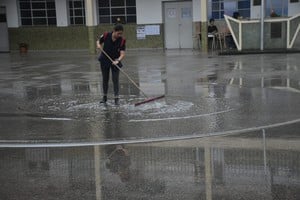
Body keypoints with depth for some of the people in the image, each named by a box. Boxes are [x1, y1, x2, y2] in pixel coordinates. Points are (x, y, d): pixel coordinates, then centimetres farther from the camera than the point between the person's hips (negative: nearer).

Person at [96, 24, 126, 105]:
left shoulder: (122, 41, -18)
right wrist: (99, 45, -17)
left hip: (115, 61, -1)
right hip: (104, 60, 2)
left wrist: (118, 60, -38)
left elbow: (122, 54, -21)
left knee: (115, 79, -6)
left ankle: (116, 98, 0)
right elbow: (98, 41, 5)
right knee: (105, 79, 11)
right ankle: (104, 97, 25)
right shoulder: (106, 36, -15)